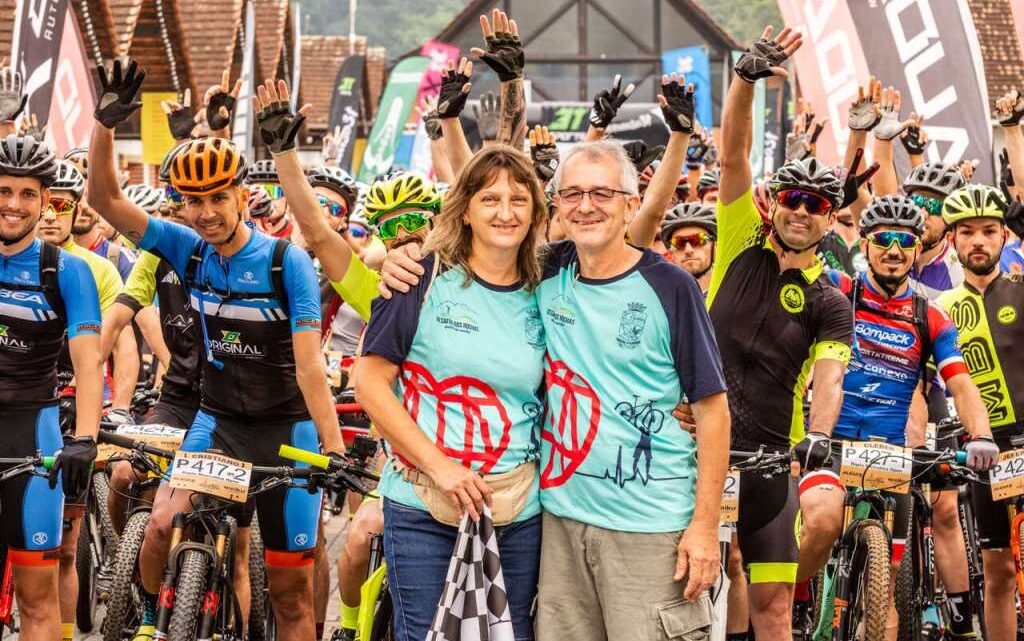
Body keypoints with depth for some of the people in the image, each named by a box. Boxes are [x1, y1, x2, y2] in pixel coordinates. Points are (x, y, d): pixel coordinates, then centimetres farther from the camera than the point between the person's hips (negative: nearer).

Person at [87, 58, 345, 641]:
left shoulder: (287, 261, -14)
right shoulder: (187, 249, -3)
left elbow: (309, 363, -19)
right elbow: (106, 199, -10)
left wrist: (334, 446, -27)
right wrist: (106, 125, -25)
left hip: (286, 428, -3)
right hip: (217, 421, 3)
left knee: (291, 589, 1)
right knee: (163, 524, -21)